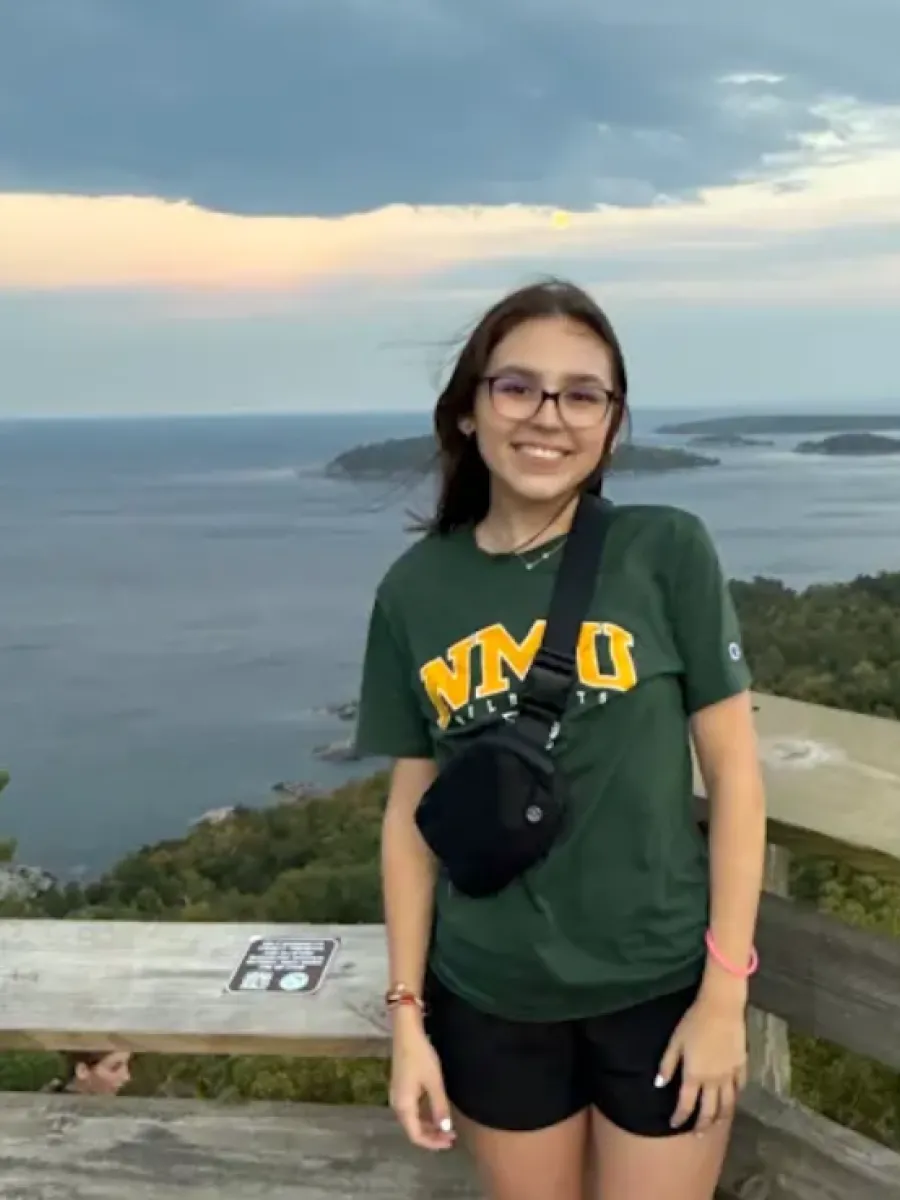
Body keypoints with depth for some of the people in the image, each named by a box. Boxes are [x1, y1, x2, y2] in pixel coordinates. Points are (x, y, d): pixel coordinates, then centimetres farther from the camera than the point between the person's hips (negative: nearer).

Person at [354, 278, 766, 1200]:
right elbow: (413, 810, 1)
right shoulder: (415, 590, -4)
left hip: (660, 988, -1)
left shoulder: (668, 552, -9)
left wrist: (725, 991, -8)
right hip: (489, 1001, 2)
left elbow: (733, 769, -6)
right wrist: (407, 1013, 2)